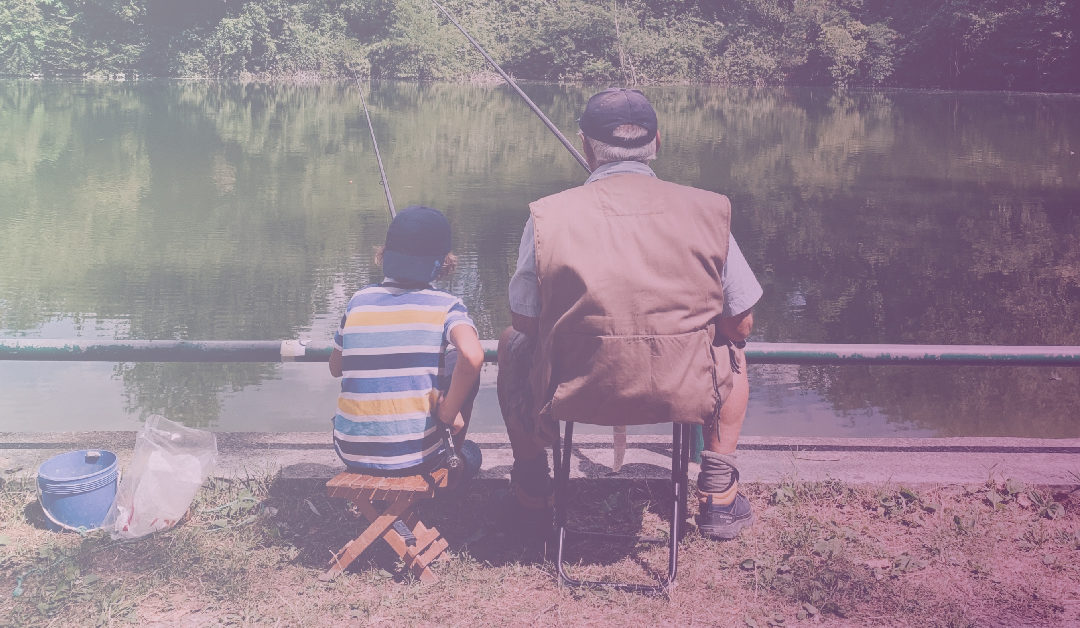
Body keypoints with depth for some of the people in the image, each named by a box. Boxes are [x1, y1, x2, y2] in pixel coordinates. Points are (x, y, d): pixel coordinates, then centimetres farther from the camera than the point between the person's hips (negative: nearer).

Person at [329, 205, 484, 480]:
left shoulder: (358, 301, 3)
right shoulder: (445, 306, -8)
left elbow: (335, 368, 15)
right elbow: (472, 356, -28)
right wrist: (449, 413, -13)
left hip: (350, 453, 4)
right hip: (415, 456, -3)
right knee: (461, 364, 17)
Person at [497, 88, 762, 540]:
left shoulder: (548, 215, -9)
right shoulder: (706, 211, -5)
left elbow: (524, 321, 1)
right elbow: (740, 325, 2)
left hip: (572, 395, 0)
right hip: (683, 395, 1)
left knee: (512, 343, 32)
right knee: (731, 350, 34)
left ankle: (531, 496, 37)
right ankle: (718, 495, 31)